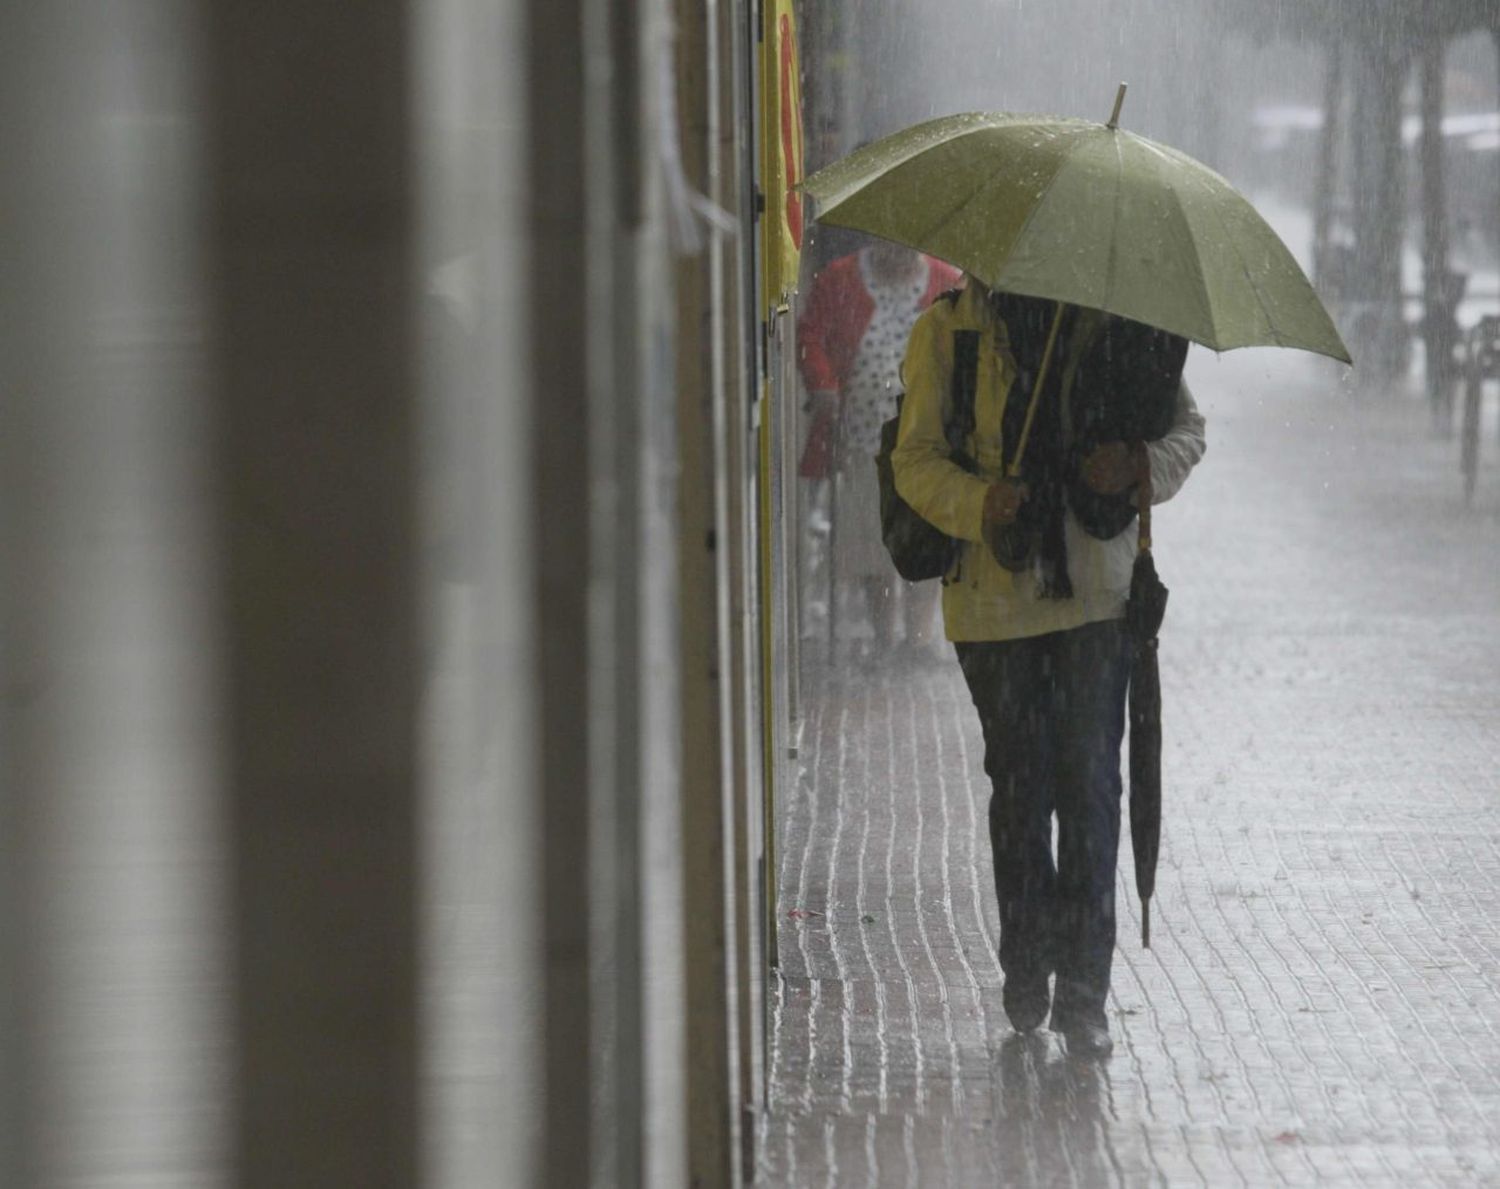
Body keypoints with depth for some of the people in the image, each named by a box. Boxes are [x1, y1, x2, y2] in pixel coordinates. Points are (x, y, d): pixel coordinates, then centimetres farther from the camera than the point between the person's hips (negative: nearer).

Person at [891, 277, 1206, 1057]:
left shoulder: (1121, 325, 5)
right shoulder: (948, 332, 1)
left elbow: (1185, 429, 13)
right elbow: (916, 460, -1)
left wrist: (1140, 465, -11)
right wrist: (979, 503, -22)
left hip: (1097, 591, 0)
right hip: (995, 598, 0)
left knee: (1089, 780, -6)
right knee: (1020, 783, 7)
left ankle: (1082, 990, -3)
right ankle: (1027, 970, 21)